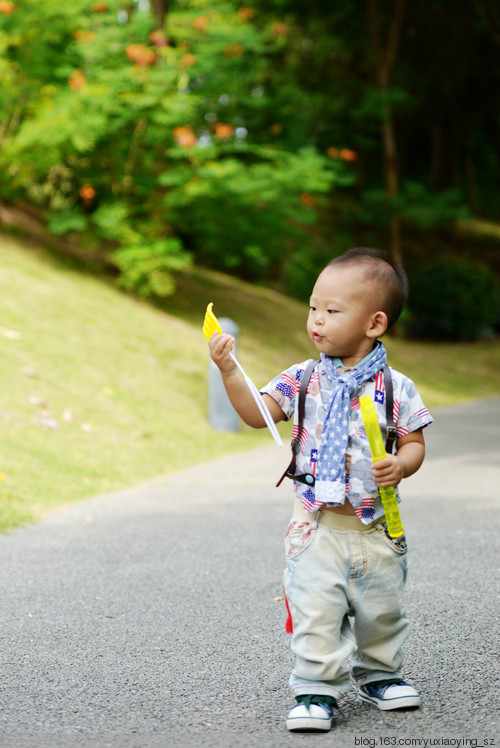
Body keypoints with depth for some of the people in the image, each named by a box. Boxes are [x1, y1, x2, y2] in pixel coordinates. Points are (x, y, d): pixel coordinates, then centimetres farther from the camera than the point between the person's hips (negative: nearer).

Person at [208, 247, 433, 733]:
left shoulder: (395, 387, -4)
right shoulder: (302, 380, 0)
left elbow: (414, 443, 1)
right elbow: (258, 415, -5)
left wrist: (401, 465, -20)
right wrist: (229, 372, -16)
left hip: (376, 525, 0)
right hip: (317, 523, 0)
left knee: (381, 609, 13)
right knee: (316, 609, -8)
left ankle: (378, 674, 36)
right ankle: (317, 688, 4)